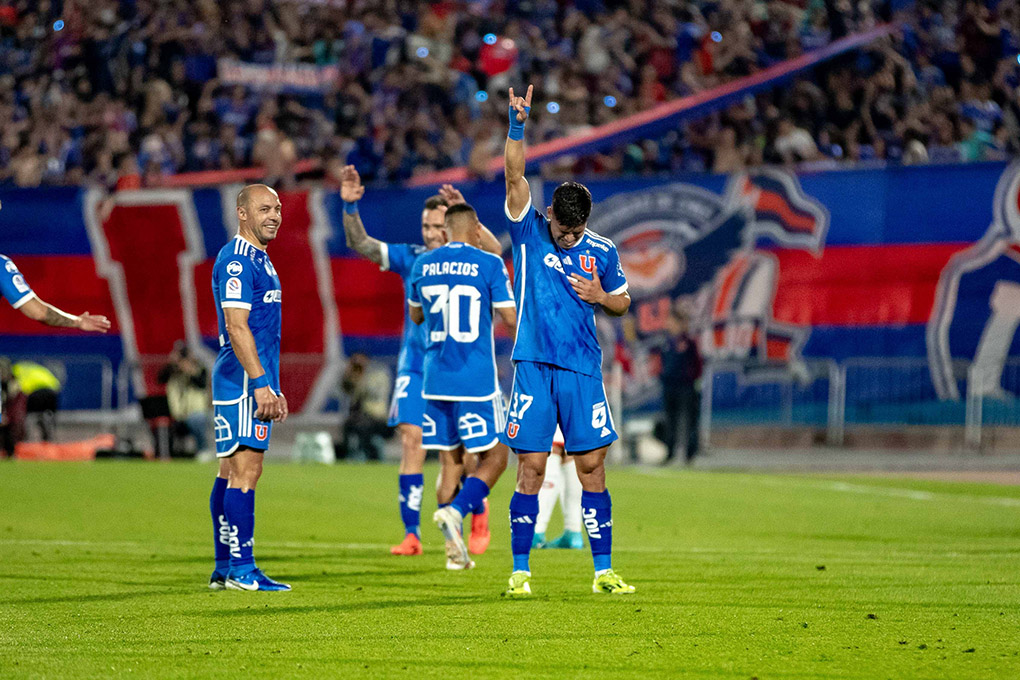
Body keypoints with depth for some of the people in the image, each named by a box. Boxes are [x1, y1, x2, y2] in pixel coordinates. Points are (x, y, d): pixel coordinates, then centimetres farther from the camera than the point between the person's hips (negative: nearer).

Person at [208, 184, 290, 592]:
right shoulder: (237, 260, -13)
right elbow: (237, 329, -19)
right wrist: (260, 384, -23)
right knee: (245, 469, -11)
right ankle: (241, 570, -13)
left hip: (252, 379, 10)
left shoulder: (258, 260, 19)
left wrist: (271, 388, 23)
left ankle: (224, 570, 13)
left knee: (231, 470, 11)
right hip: (244, 377, -10)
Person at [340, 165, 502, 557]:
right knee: (411, 442, -10)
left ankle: (479, 522, 27)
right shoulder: (411, 258, 2)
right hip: (415, 367, 2)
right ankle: (411, 535, -8)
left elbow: (494, 250, -27)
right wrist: (350, 207, -20)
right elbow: (361, 245, -4)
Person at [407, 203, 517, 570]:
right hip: (476, 381, -5)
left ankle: (454, 549, 8)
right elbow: (511, 320, -6)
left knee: (449, 462, 11)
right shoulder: (489, 264, -6)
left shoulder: (423, 265, 7)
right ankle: (454, 511, -21)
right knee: (494, 457, 4)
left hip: (435, 380, 5)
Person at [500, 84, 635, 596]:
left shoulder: (602, 252, 6)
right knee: (530, 470, -2)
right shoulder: (528, 231, 1)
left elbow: (622, 303, 19)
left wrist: (602, 297, -4)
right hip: (533, 366, -2)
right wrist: (518, 125, -23)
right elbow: (514, 176, -11)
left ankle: (604, 571, 6)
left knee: (592, 468, 1)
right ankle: (520, 571, 4)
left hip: (583, 370, 2)